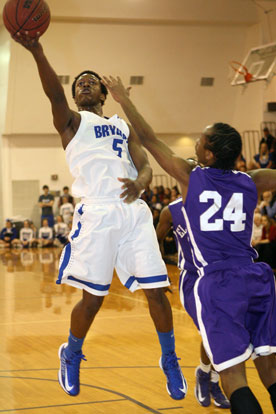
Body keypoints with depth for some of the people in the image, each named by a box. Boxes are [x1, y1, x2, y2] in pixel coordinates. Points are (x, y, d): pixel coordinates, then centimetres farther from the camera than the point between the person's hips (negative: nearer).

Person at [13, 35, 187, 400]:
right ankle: (71, 356, 26)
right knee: (92, 298, -1)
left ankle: (170, 362, 18)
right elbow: (55, 94, -9)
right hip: (96, 214, -3)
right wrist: (37, 52, -27)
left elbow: (146, 167, 11)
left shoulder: (124, 127, 24)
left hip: (134, 211, 3)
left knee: (156, 291, -1)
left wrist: (139, 183, -14)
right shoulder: (72, 122, 12)